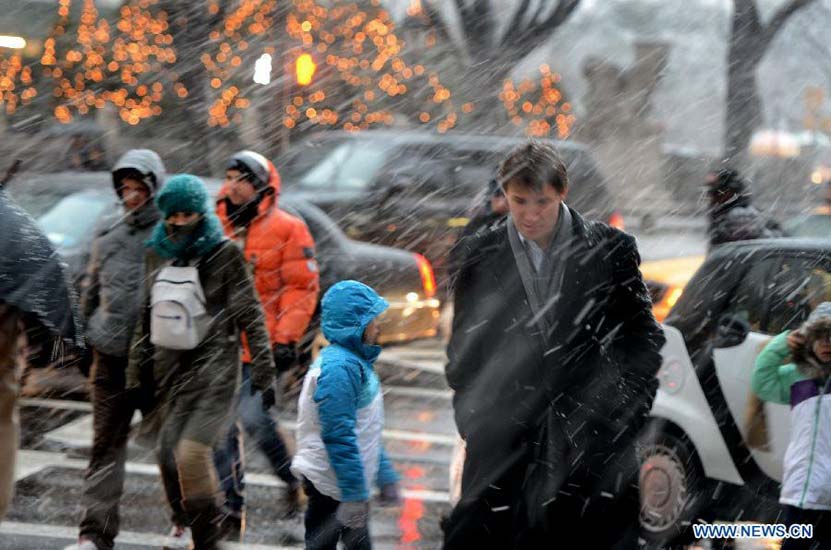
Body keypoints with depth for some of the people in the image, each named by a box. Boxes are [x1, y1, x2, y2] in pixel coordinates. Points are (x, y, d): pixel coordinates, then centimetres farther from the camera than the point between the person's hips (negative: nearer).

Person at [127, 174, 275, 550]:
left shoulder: (224, 253, -6)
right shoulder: (156, 253, 10)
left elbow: (249, 314, -5)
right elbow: (146, 316, 17)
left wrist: (262, 366, -9)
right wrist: (137, 370, 17)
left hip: (212, 367, -6)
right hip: (167, 364, 6)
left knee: (192, 452, -17)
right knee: (166, 452, 8)